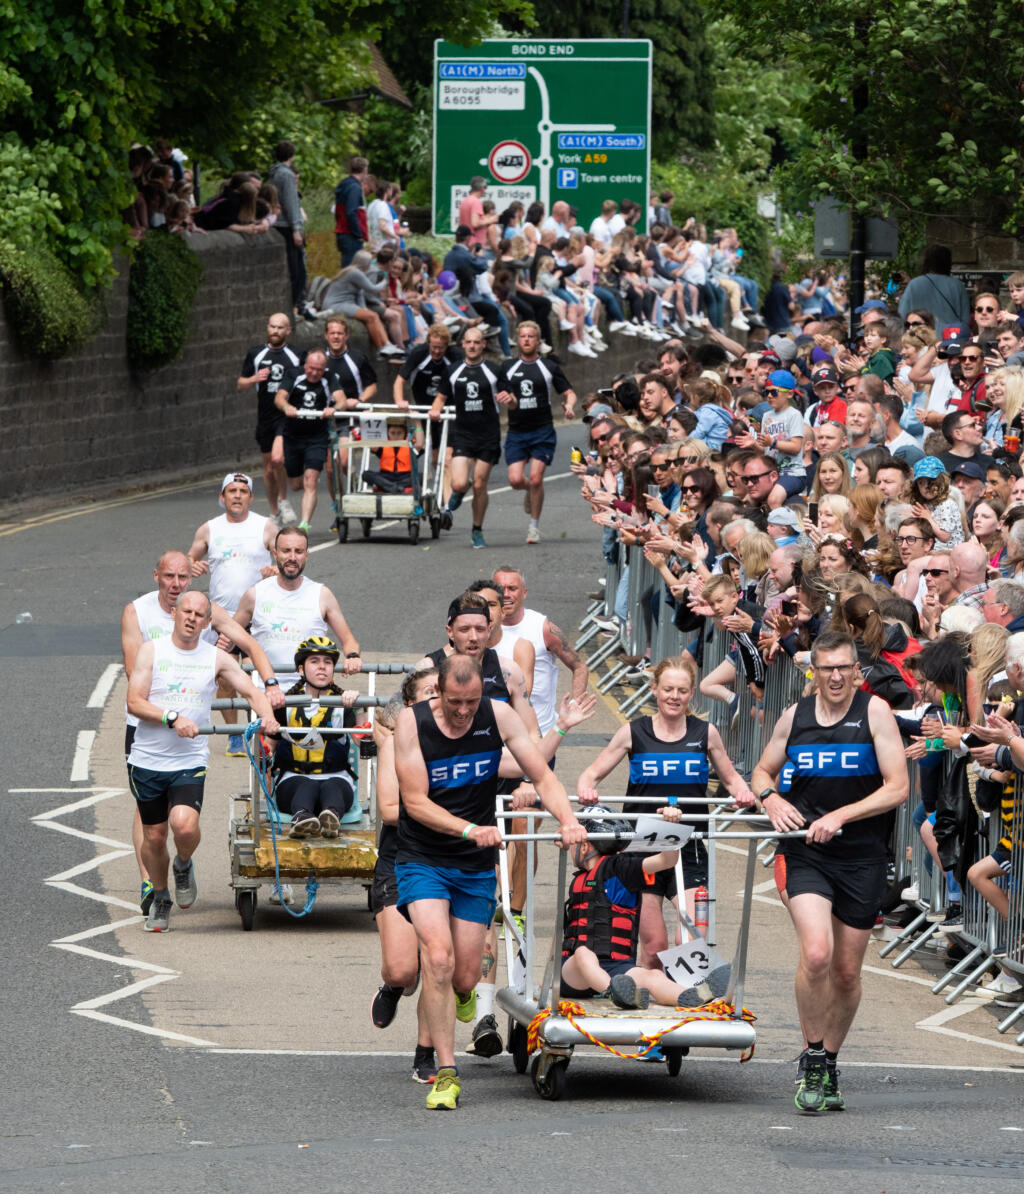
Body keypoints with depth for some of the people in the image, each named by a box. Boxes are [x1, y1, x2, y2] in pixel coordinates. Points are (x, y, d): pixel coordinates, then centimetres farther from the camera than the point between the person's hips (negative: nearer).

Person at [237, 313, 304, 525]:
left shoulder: (298, 356, 5)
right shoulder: (255, 354, 10)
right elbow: (240, 385, 13)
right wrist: (255, 379, -8)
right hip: (265, 418, 3)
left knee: (277, 458, -24)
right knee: (269, 468, 10)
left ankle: (283, 500, -2)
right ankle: (274, 513, 25)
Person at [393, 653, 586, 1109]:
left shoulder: (498, 716, -6)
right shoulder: (412, 722, -13)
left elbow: (542, 776, -4)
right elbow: (415, 801, -16)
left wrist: (568, 819, -23)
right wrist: (468, 829, -31)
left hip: (476, 866, 3)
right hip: (423, 860, -3)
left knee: (464, 976, 2)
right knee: (438, 958, -22)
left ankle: (461, 992, 43)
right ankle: (446, 1074, -16)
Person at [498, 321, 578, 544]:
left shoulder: (550, 367, 4)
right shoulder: (508, 368, 8)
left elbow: (569, 393, 6)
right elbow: (512, 404, 3)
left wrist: (569, 405, -17)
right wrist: (509, 399, -21)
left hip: (543, 431, -2)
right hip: (516, 431, 2)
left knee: (535, 478, -12)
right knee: (515, 479, -9)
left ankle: (534, 525, 1)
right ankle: (531, 491, 27)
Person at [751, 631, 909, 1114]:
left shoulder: (874, 712, -4)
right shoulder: (794, 716, 4)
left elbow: (897, 788, -8)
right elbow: (762, 773, 20)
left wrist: (840, 815, -18)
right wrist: (771, 799, -4)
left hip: (860, 857, 0)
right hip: (803, 855, 0)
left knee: (847, 971, 8)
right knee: (816, 953, -21)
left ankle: (829, 1064, 27)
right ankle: (813, 1059, -6)